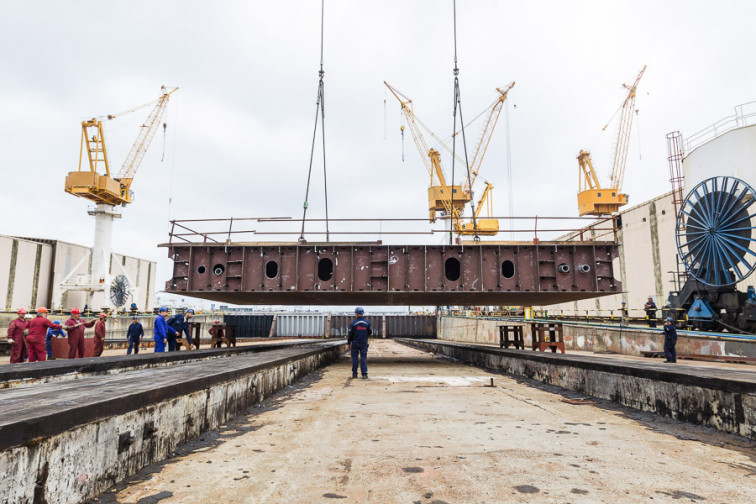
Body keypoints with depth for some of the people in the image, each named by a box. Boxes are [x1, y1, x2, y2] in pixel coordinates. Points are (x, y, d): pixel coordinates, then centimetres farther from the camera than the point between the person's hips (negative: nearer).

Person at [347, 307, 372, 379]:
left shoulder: (353, 323, -8)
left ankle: (354, 374, 9)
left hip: (355, 343, -2)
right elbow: (370, 333, 6)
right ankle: (364, 374, -4)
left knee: (354, 358, 7)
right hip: (364, 343, 2)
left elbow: (350, 334, -6)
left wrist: (348, 343, 3)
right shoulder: (367, 322, 1)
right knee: (363, 358, 2)